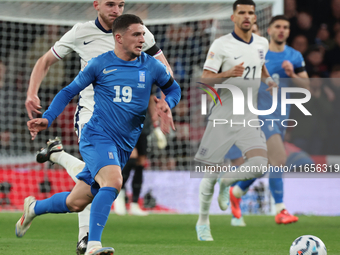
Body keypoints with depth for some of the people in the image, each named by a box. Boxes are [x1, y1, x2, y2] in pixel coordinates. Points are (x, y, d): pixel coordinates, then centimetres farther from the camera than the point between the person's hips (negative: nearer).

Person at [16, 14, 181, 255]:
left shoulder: (152, 67, 5)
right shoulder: (100, 64, -2)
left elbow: (174, 88, 22)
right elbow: (69, 91, 9)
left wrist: (166, 103, -2)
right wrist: (47, 119, -4)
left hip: (124, 145, 4)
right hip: (97, 136, -4)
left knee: (76, 203, 9)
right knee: (113, 181, -33)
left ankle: (34, 207, 37)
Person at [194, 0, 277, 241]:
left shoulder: (262, 43, 7)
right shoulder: (221, 45, -8)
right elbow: (205, 79, -10)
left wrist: (268, 79, 8)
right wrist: (228, 74, -27)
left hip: (249, 116, 4)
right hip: (223, 115, -4)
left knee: (260, 162, -18)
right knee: (212, 171, 2)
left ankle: (227, 182, 13)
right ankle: (203, 221, 21)